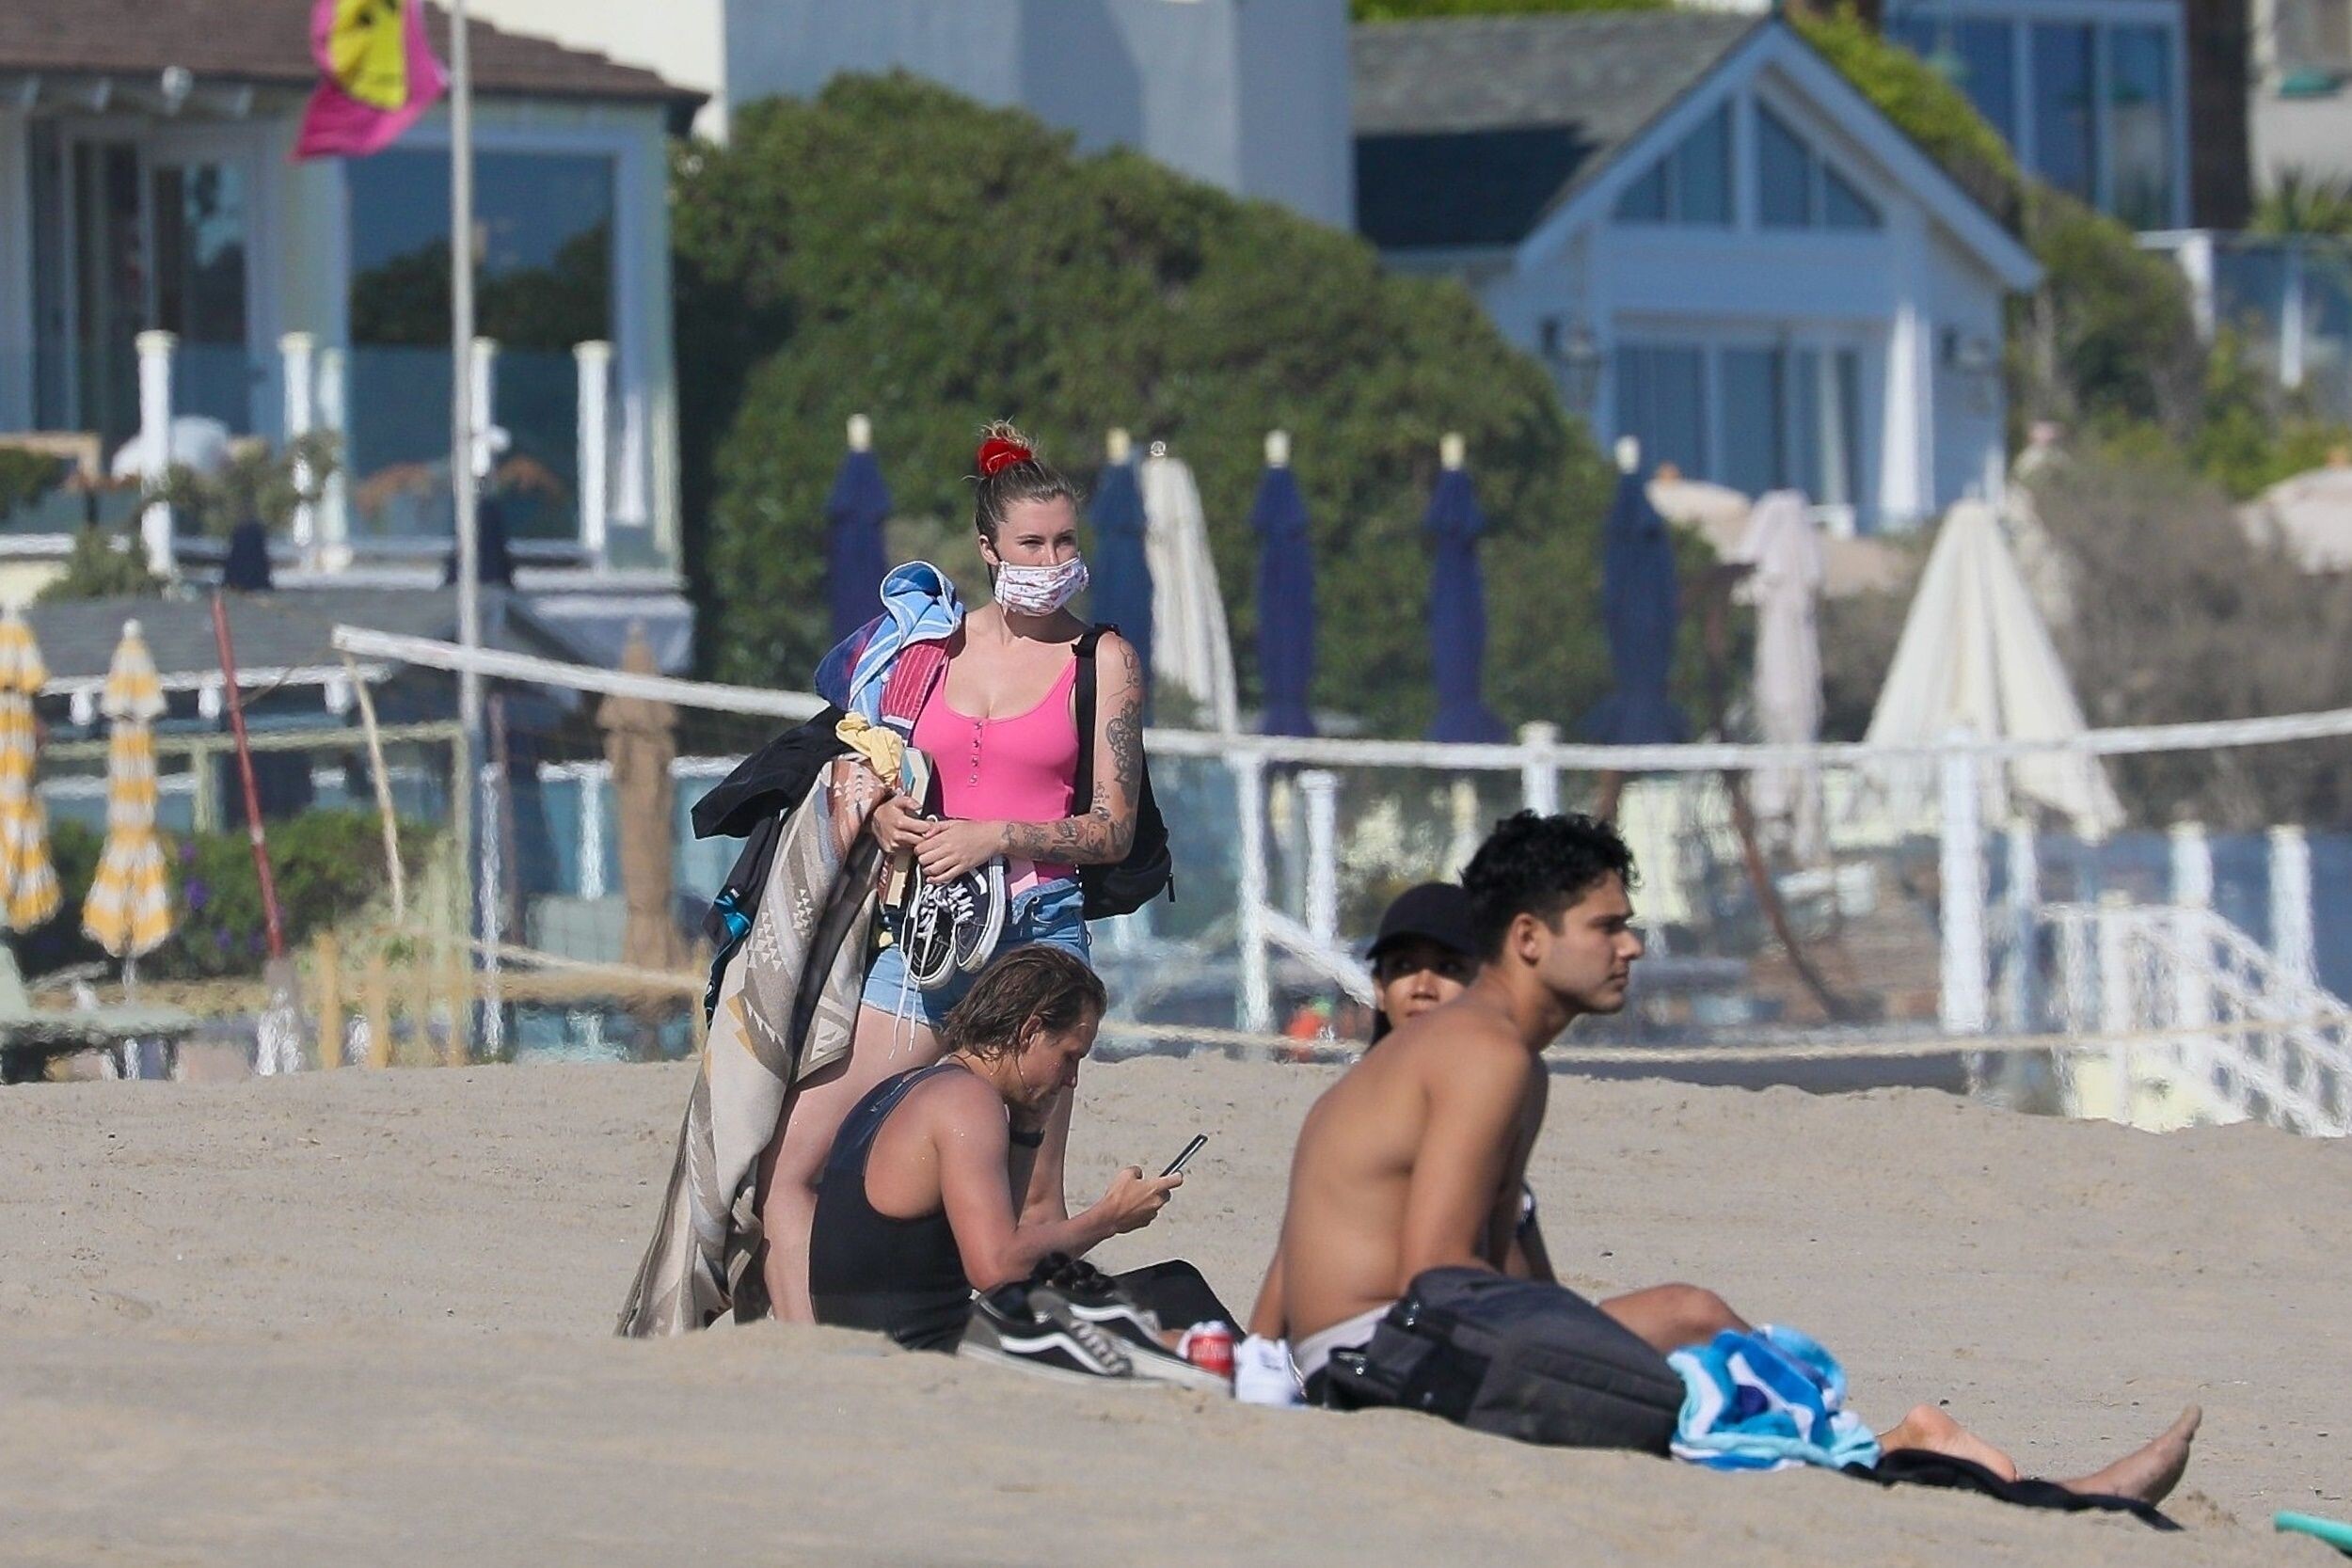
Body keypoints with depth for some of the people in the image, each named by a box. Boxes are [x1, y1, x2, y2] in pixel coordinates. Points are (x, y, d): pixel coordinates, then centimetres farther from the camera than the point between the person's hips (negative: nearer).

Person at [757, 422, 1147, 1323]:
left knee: (1030, 1195, -8)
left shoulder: (1102, 661, 4)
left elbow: (1114, 829, 0)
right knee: (787, 1163, -5)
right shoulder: (931, 645, 13)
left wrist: (997, 838, -14)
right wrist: (880, 813, -1)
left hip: (1039, 925, -4)